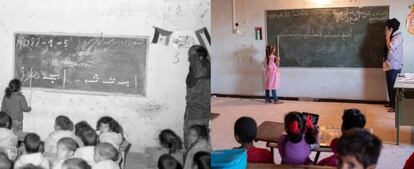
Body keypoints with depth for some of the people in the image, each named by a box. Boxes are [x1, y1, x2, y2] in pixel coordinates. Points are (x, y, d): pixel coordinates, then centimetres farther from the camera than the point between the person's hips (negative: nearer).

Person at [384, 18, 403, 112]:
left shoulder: (398, 36, -13)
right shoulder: (393, 37, 13)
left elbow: (390, 47, -23)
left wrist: (388, 37, -14)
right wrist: (388, 37, 9)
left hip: (394, 66, -9)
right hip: (390, 65, 9)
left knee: (393, 86, -6)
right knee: (390, 85, 15)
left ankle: (396, 106, -1)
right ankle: (391, 103, 24)